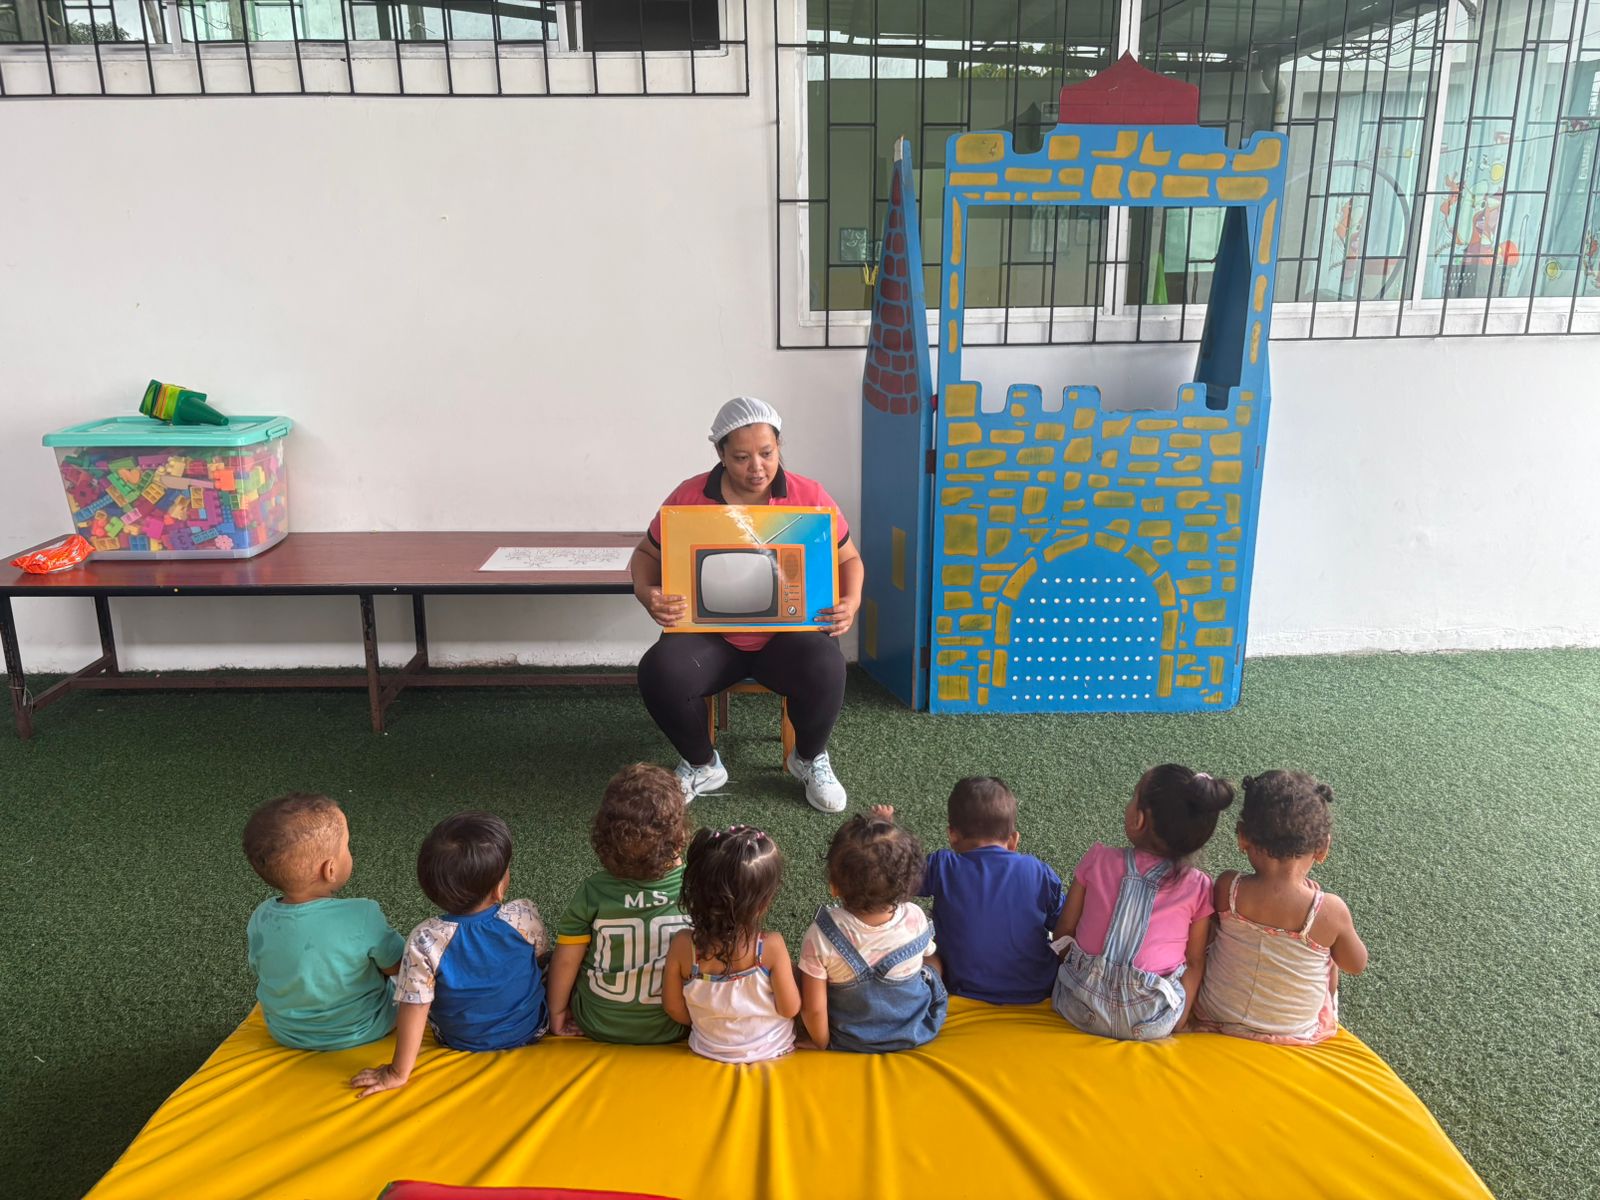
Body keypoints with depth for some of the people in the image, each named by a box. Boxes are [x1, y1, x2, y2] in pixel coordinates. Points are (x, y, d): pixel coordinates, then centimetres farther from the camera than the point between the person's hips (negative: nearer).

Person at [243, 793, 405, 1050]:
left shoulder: (260, 920, -20)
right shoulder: (363, 918, -32)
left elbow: (260, 972, -2)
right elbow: (397, 966, -16)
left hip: (287, 1036, 4)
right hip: (364, 1034, -4)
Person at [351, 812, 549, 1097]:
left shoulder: (425, 942, -31)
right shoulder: (524, 917, -27)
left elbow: (413, 1012, -24)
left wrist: (398, 1072, -12)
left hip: (460, 1042, 0)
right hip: (531, 1031, 1)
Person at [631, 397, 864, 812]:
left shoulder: (810, 496, -5)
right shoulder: (689, 497, -4)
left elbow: (849, 559, 6)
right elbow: (648, 554, 7)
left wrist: (851, 601, -16)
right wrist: (646, 592, -16)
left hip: (790, 633, -1)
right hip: (710, 634, 1)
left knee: (825, 670, -33)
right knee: (659, 673, -28)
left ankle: (810, 759, 3)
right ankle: (702, 765, 4)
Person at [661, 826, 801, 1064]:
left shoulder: (682, 945, -26)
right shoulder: (771, 946, -32)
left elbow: (674, 1008, -12)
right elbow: (790, 1008, -19)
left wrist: (704, 1024, 7)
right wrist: (789, 972, -1)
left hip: (708, 1051, 2)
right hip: (772, 1052, -2)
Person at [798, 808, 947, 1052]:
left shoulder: (821, 936, -32)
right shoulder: (915, 919, -25)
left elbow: (814, 1010, -22)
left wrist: (822, 1044, -1)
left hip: (849, 1044, -1)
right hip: (919, 1033, 2)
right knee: (935, 958, 25)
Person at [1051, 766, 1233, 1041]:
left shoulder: (1098, 859, -5)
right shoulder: (1198, 886, -6)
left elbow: (1063, 932, 2)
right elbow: (1196, 962, -4)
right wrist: (1180, 1018, 3)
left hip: (1079, 1008, 1)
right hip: (1153, 1025, -1)